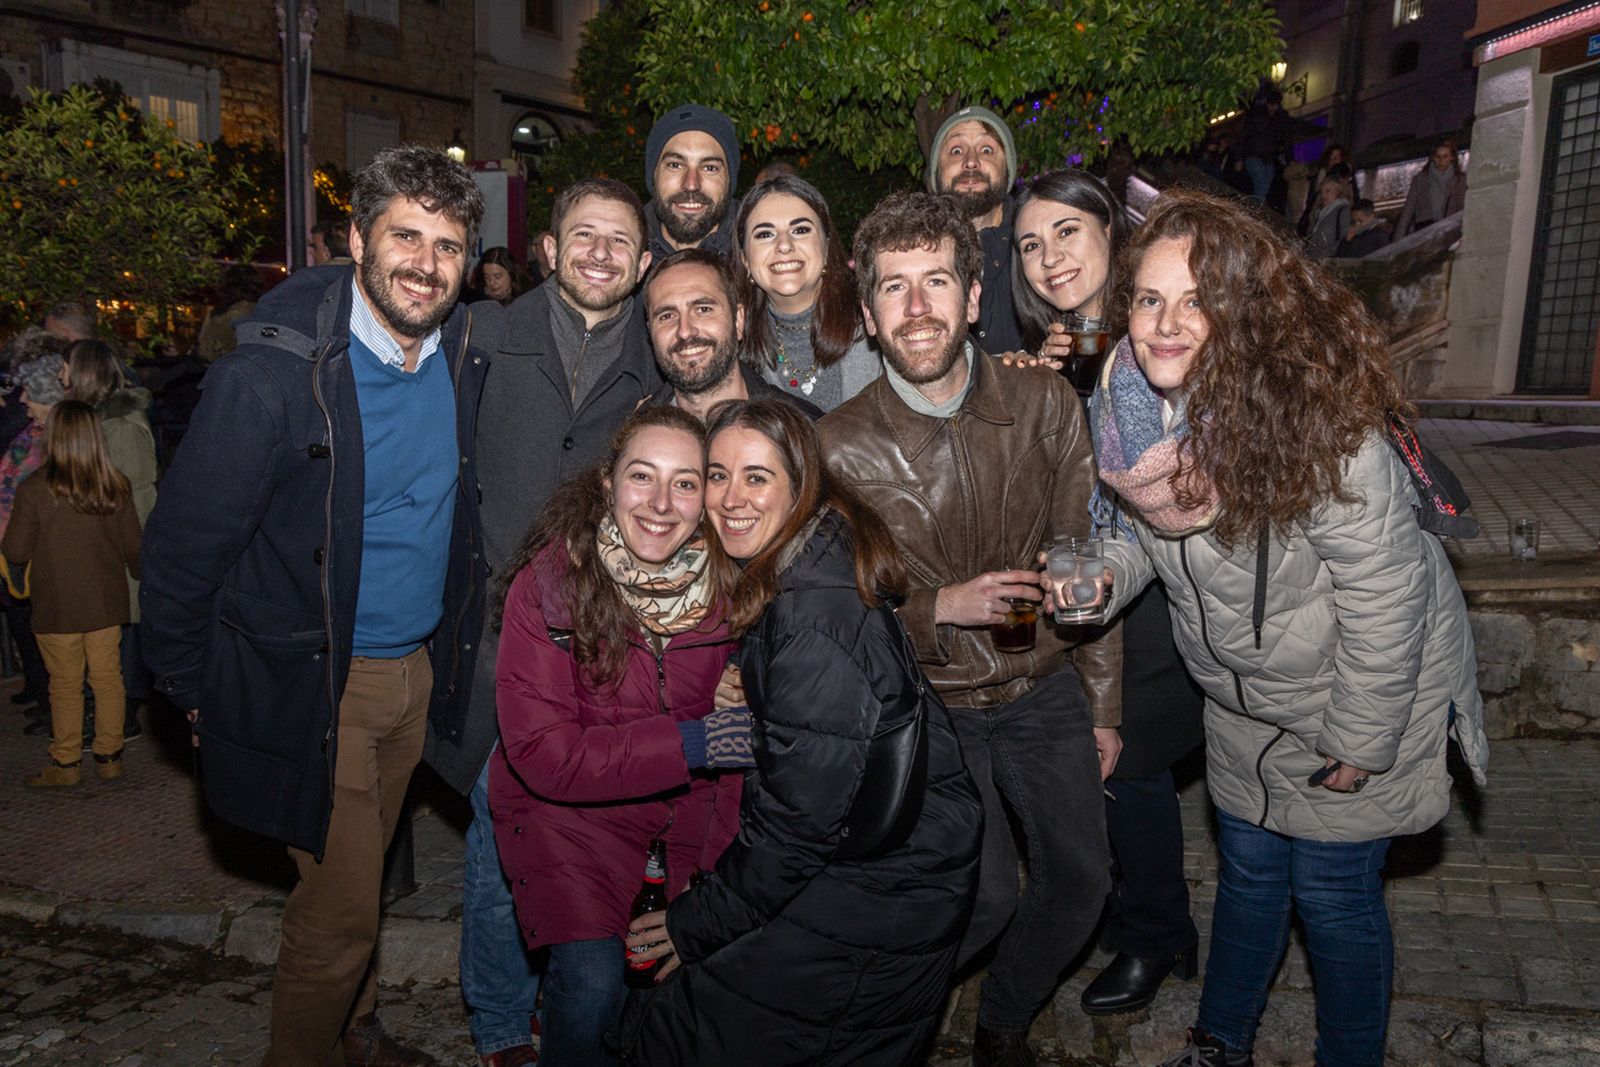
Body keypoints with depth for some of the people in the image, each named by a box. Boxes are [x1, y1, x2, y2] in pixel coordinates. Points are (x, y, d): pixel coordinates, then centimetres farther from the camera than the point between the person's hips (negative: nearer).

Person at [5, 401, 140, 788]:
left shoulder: (34, 491, -15)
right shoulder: (116, 487, -7)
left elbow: (16, 552, -7)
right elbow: (134, 547, 1)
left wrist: (4, 539, 15)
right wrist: (142, 577, 20)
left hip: (57, 608, -2)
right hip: (106, 603, 2)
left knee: (65, 685, 10)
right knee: (107, 678, 12)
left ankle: (65, 763, 21)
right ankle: (109, 757, 19)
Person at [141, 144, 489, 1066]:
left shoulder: (465, 358, -1)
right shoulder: (275, 371, -20)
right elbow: (187, 537, -14)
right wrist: (197, 692, -8)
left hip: (415, 673, 6)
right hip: (314, 684, -5)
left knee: (363, 877, 22)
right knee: (341, 909, 4)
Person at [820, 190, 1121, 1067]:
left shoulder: (1045, 403, -8)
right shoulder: (841, 448, -16)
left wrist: (1103, 705, 5)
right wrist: (942, 609, -25)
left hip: (1046, 689, 4)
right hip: (930, 702, -3)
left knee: (1080, 881, 11)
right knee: (987, 898, -9)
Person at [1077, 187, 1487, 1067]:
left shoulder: (1316, 420, -32)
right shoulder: (1134, 401, -11)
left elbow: (1385, 589, -25)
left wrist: (1358, 741, -18)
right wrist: (1103, 575, -15)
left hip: (1366, 694, -6)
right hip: (1243, 700, 6)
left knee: (1333, 892, 9)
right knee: (1248, 868, 21)